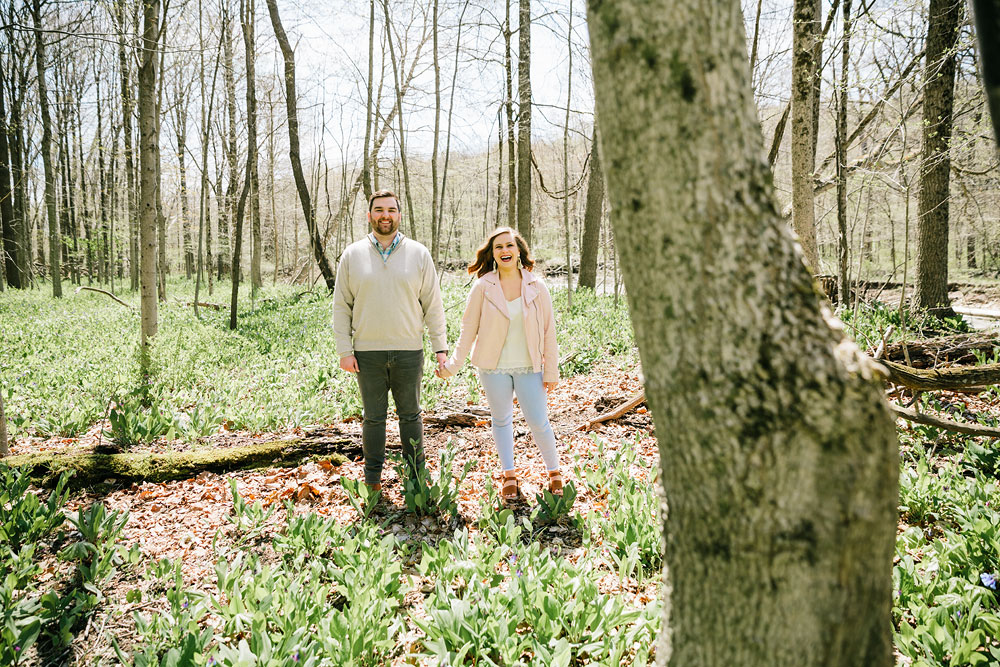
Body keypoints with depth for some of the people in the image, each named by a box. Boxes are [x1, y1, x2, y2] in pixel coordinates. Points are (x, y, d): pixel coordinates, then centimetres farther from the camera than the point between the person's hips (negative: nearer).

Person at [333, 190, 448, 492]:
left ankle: (416, 474, 24)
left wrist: (440, 347, -1)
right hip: (367, 352, 0)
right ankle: (372, 478, 23)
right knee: (373, 417, 9)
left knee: (410, 415, 11)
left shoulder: (418, 254, 3)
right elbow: (341, 306, 4)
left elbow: (433, 304, 4)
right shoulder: (352, 255, 3)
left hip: (409, 351, 0)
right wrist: (344, 350, -3)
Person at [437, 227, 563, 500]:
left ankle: (554, 471, 23)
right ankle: (509, 475, 28)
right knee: (501, 420, 12)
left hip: (529, 367, 0)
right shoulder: (483, 287, -4)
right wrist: (454, 364, -1)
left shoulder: (536, 287, -2)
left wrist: (551, 371, 1)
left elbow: (548, 331, 2)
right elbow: (469, 329, 2)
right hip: (494, 366, 1)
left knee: (538, 423, 0)